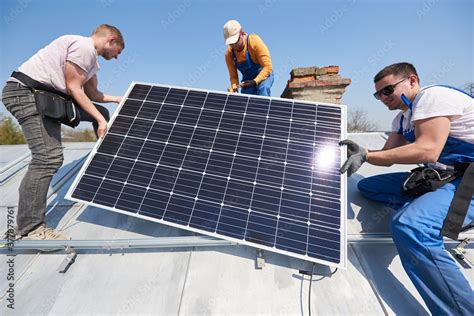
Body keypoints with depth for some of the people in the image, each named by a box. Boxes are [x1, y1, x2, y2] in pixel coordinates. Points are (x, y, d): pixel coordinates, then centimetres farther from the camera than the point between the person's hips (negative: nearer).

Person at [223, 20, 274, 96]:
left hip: (264, 75, -3)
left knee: (263, 88, -34)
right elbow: (233, 76, -3)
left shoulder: (254, 41, -22)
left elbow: (267, 67, -25)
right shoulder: (229, 54, -11)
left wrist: (255, 82, -37)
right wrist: (234, 88, -25)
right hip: (247, 80, 4)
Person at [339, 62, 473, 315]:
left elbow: (428, 150, -25)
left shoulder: (433, 95, -12)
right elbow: (387, 156, 11)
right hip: (440, 177, 10)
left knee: (408, 226, -33)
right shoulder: (403, 118, 14)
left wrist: (365, 155, -26)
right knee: (367, 186, 6)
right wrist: (360, 152, -7)